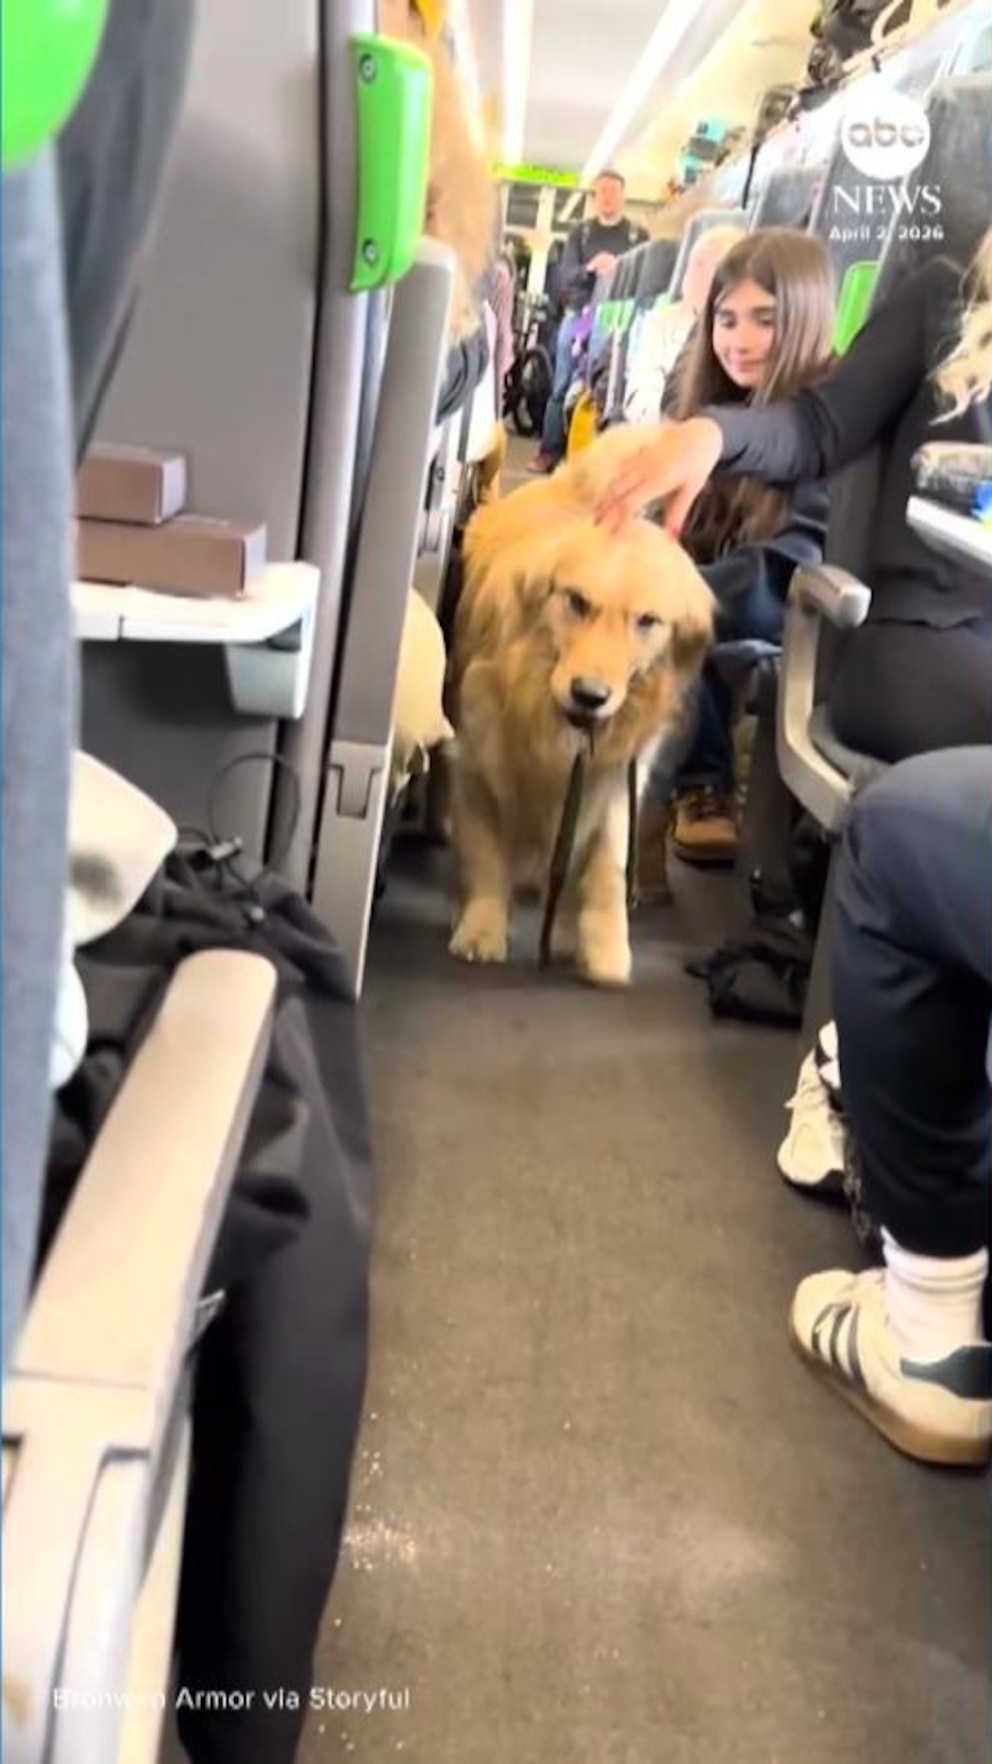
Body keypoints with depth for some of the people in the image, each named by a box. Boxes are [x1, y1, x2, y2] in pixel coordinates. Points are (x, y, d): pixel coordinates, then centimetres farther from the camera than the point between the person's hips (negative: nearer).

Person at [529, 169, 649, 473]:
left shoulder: (638, 234, 10)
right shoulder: (580, 232, 12)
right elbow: (565, 277, 1)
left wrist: (619, 269, -21)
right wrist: (589, 269, -21)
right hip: (579, 315, 1)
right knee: (563, 385, 1)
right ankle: (550, 450, 5)